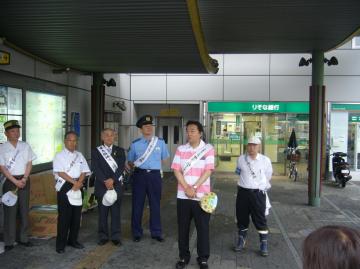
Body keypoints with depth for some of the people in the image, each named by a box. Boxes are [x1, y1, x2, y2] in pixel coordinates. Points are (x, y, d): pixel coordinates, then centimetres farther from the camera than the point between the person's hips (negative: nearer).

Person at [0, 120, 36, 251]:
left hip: (24, 180, 3)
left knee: (24, 210, 8)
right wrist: (15, 181, -13)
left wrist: (24, 179, -8)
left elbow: (29, 163, 4)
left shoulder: (25, 146, 6)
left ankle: (23, 238, 20)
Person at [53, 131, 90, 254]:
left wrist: (78, 183, -9)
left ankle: (73, 240, 22)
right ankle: (61, 244, 5)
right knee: (64, 216, -4)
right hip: (64, 188, -5)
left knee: (76, 215, 8)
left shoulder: (79, 155, 13)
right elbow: (60, 172, -11)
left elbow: (84, 171, 7)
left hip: (78, 188, 5)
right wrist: (74, 182, -14)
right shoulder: (59, 156, -1)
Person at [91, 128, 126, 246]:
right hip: (101, 186, 0)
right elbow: (95, 168, -4)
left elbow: (121, 167, -3)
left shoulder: (120, 151, 8)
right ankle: (103, 236, 17)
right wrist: (105, 181, -15)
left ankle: (116, 236, 14)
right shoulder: (96, 151, 6)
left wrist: (112, 179, -15)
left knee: (116, 212, 5)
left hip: (116, 185, 0)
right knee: (102, 212, 6)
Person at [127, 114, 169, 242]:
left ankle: (156, 232, 22)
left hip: (154, 175, 1)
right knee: (137, 204, 6)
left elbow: (164, 158, 15)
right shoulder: (135, 144, 1)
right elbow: (130, 161, 8)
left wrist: (154, 165, 5)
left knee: (155, 204, 9)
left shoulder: (160, 142, 3)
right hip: (139, 175, 0)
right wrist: (133, 166, -12)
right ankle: (137, 233, 20)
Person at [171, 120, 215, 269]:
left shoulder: (208, 149, -3)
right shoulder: (181, 149, 4)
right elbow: (176, 170, -1)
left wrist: (194, 188, -14)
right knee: (182, 228, 10)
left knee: (203, 228, 5)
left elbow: (208, 171, -9)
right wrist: (187, 188, -12)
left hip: (201, 196, -2)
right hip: (183, 195, 2)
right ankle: (183, 256, 27)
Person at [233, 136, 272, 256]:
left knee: (260, 219, -1)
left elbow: (268, 176, 10)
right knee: (241, 218, 11)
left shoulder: (265, 160, -5)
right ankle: (241, 241, 29)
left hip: (258, 193, -2)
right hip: (243, 192, 2)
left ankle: (264, 245, 11)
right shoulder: (241, 159, 1)